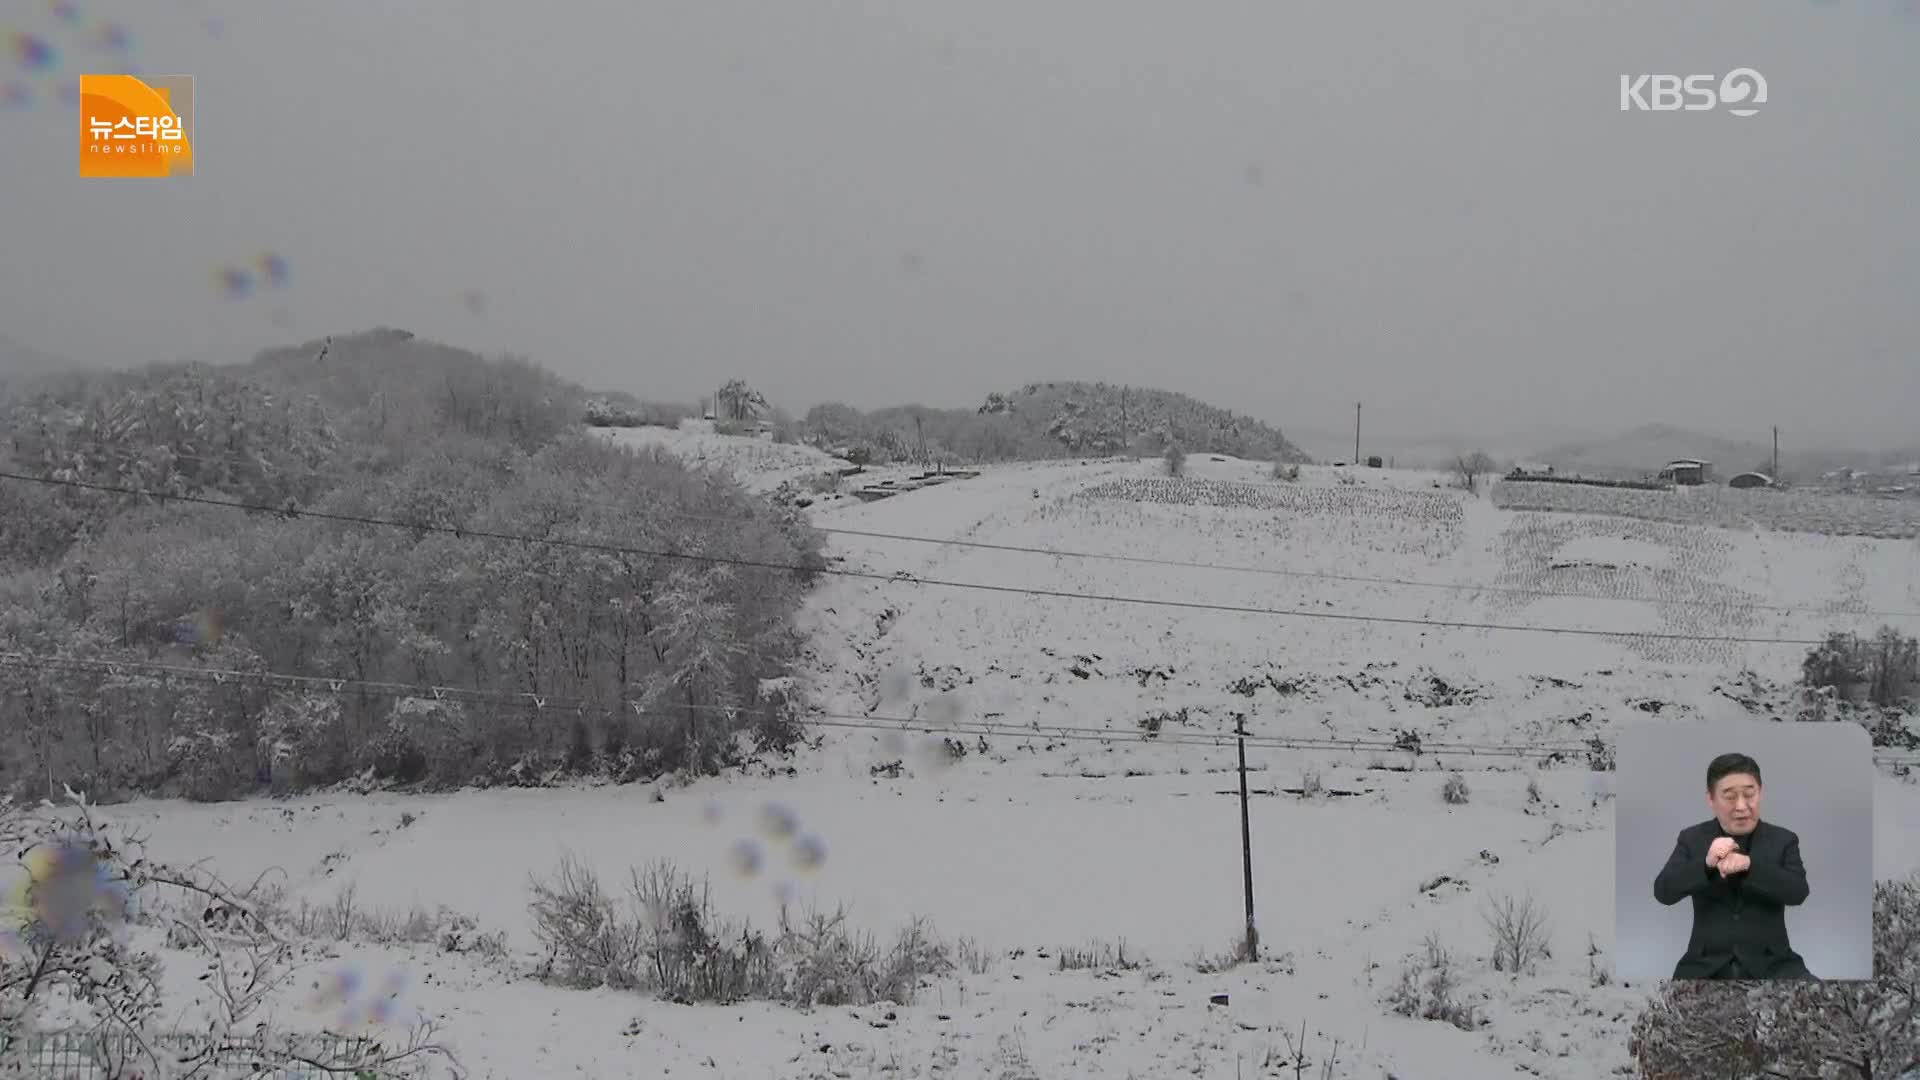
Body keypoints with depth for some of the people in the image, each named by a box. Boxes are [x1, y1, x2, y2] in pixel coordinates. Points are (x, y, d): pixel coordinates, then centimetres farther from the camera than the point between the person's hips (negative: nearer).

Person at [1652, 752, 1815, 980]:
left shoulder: (1783, 840, 7)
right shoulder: (1692, 839, 7)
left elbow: (1798, 892, -8)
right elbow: (1663, 892, -5)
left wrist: (1749, 864, -24)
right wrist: (1706, 863, -23)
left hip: (1770, 964, 0)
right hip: (1707, 966, 0)